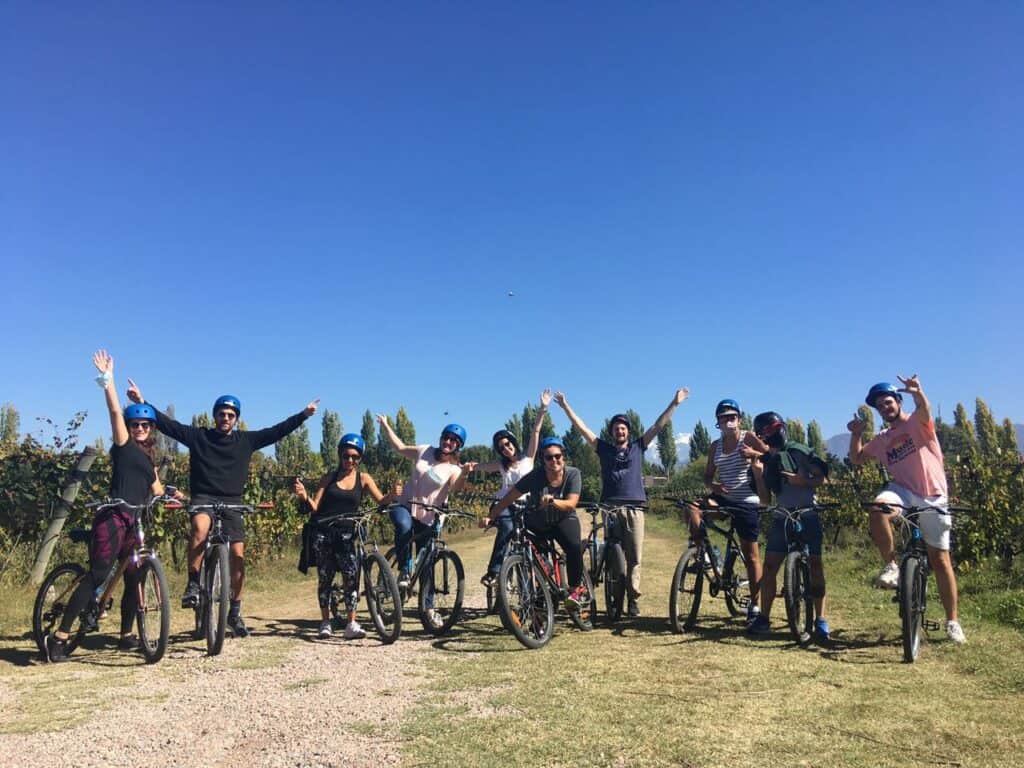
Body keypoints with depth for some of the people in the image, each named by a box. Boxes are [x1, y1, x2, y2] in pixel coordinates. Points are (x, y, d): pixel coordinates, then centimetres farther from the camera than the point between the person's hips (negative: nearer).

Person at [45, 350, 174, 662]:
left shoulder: (149, 457, 21)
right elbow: (115, 410, -9)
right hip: (113, 517, -7)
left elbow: (156, 489, 21)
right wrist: (107, 377, -15)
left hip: (135, 522, 7)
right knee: (97, 576, -14)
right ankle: (59, 636, -9)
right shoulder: (123, 445, 2)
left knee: (134, 578, 10)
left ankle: (126, 635, 21)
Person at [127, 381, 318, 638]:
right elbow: (167, 423, 0)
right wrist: (142, 403, -10)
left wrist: (304, 414, 4)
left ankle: (235, 612, 10)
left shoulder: (246, 440, 8)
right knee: (201, 526, -37)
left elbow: (277, 431, 8)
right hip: (203, 498, -2)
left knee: (238, 555, -5)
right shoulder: (198, 436, 5)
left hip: (231, 503, 2)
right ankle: (193, 584, -20)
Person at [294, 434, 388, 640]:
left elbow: (381, 501, -5)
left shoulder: (363, 478, 7)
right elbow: (315, 507, 2)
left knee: (351, 574, -15)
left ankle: (351, 624, -9)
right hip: (323, 532, 1)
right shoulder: (329, 478, 7)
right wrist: (304, 496, -18)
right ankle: (325, 622, 16)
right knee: (325, 577, 4)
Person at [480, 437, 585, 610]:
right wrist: (490, 517, -29)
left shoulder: (572, 474, -16)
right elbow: (508, 498, -20)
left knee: (575, 546, -28)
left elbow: (571, 503, -27)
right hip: (537, 524, 1)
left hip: (564, 520, -1)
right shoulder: (535, 476, -19)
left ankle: (576, 589, -8)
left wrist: (552, 501, -46)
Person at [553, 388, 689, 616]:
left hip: (634, 508, 0)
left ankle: (633, 599, 4)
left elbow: (658, 426, 13)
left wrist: (674, 403, 9)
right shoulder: (604, 449, 14)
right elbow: (581, 427, 12)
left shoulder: (638, 447, 16)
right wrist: (565, 405, 8)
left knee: (634, 557, -2)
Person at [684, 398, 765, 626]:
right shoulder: (715, 446, 10)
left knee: (751, 555, 1)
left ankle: (754, 605, 13)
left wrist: (754, 453, -31)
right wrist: (713, 485, -10)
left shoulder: (748, 438, -2)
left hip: (746, 502, -4)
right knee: (694, 508, -26)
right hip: (723, 499, 4)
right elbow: (707, 475, 12)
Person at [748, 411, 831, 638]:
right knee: (769, 566, -2)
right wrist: (758, 473, -10)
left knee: (815, 565, -4)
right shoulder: (765, 461, 6)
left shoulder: (799, 451, -5)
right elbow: (765, 500, 3)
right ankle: (764, 617, 5)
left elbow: (823, 478, -3)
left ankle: (820, 619, 6)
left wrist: (803, 482, -22)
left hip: (808, 516, -3)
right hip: (782, 519, 3)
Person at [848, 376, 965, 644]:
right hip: (904, 491, 3)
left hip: (933, 498, -3)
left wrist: (918, 392, -50)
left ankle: (952, 621, 13)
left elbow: (924, 409, -26)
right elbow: (857, 458, 17)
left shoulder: (917, 422, -2)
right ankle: (891, 565, -17)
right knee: (879, 507, -33)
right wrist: (856, 434, -3)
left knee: (940, 560, 1)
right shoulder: (882, 439, 12)